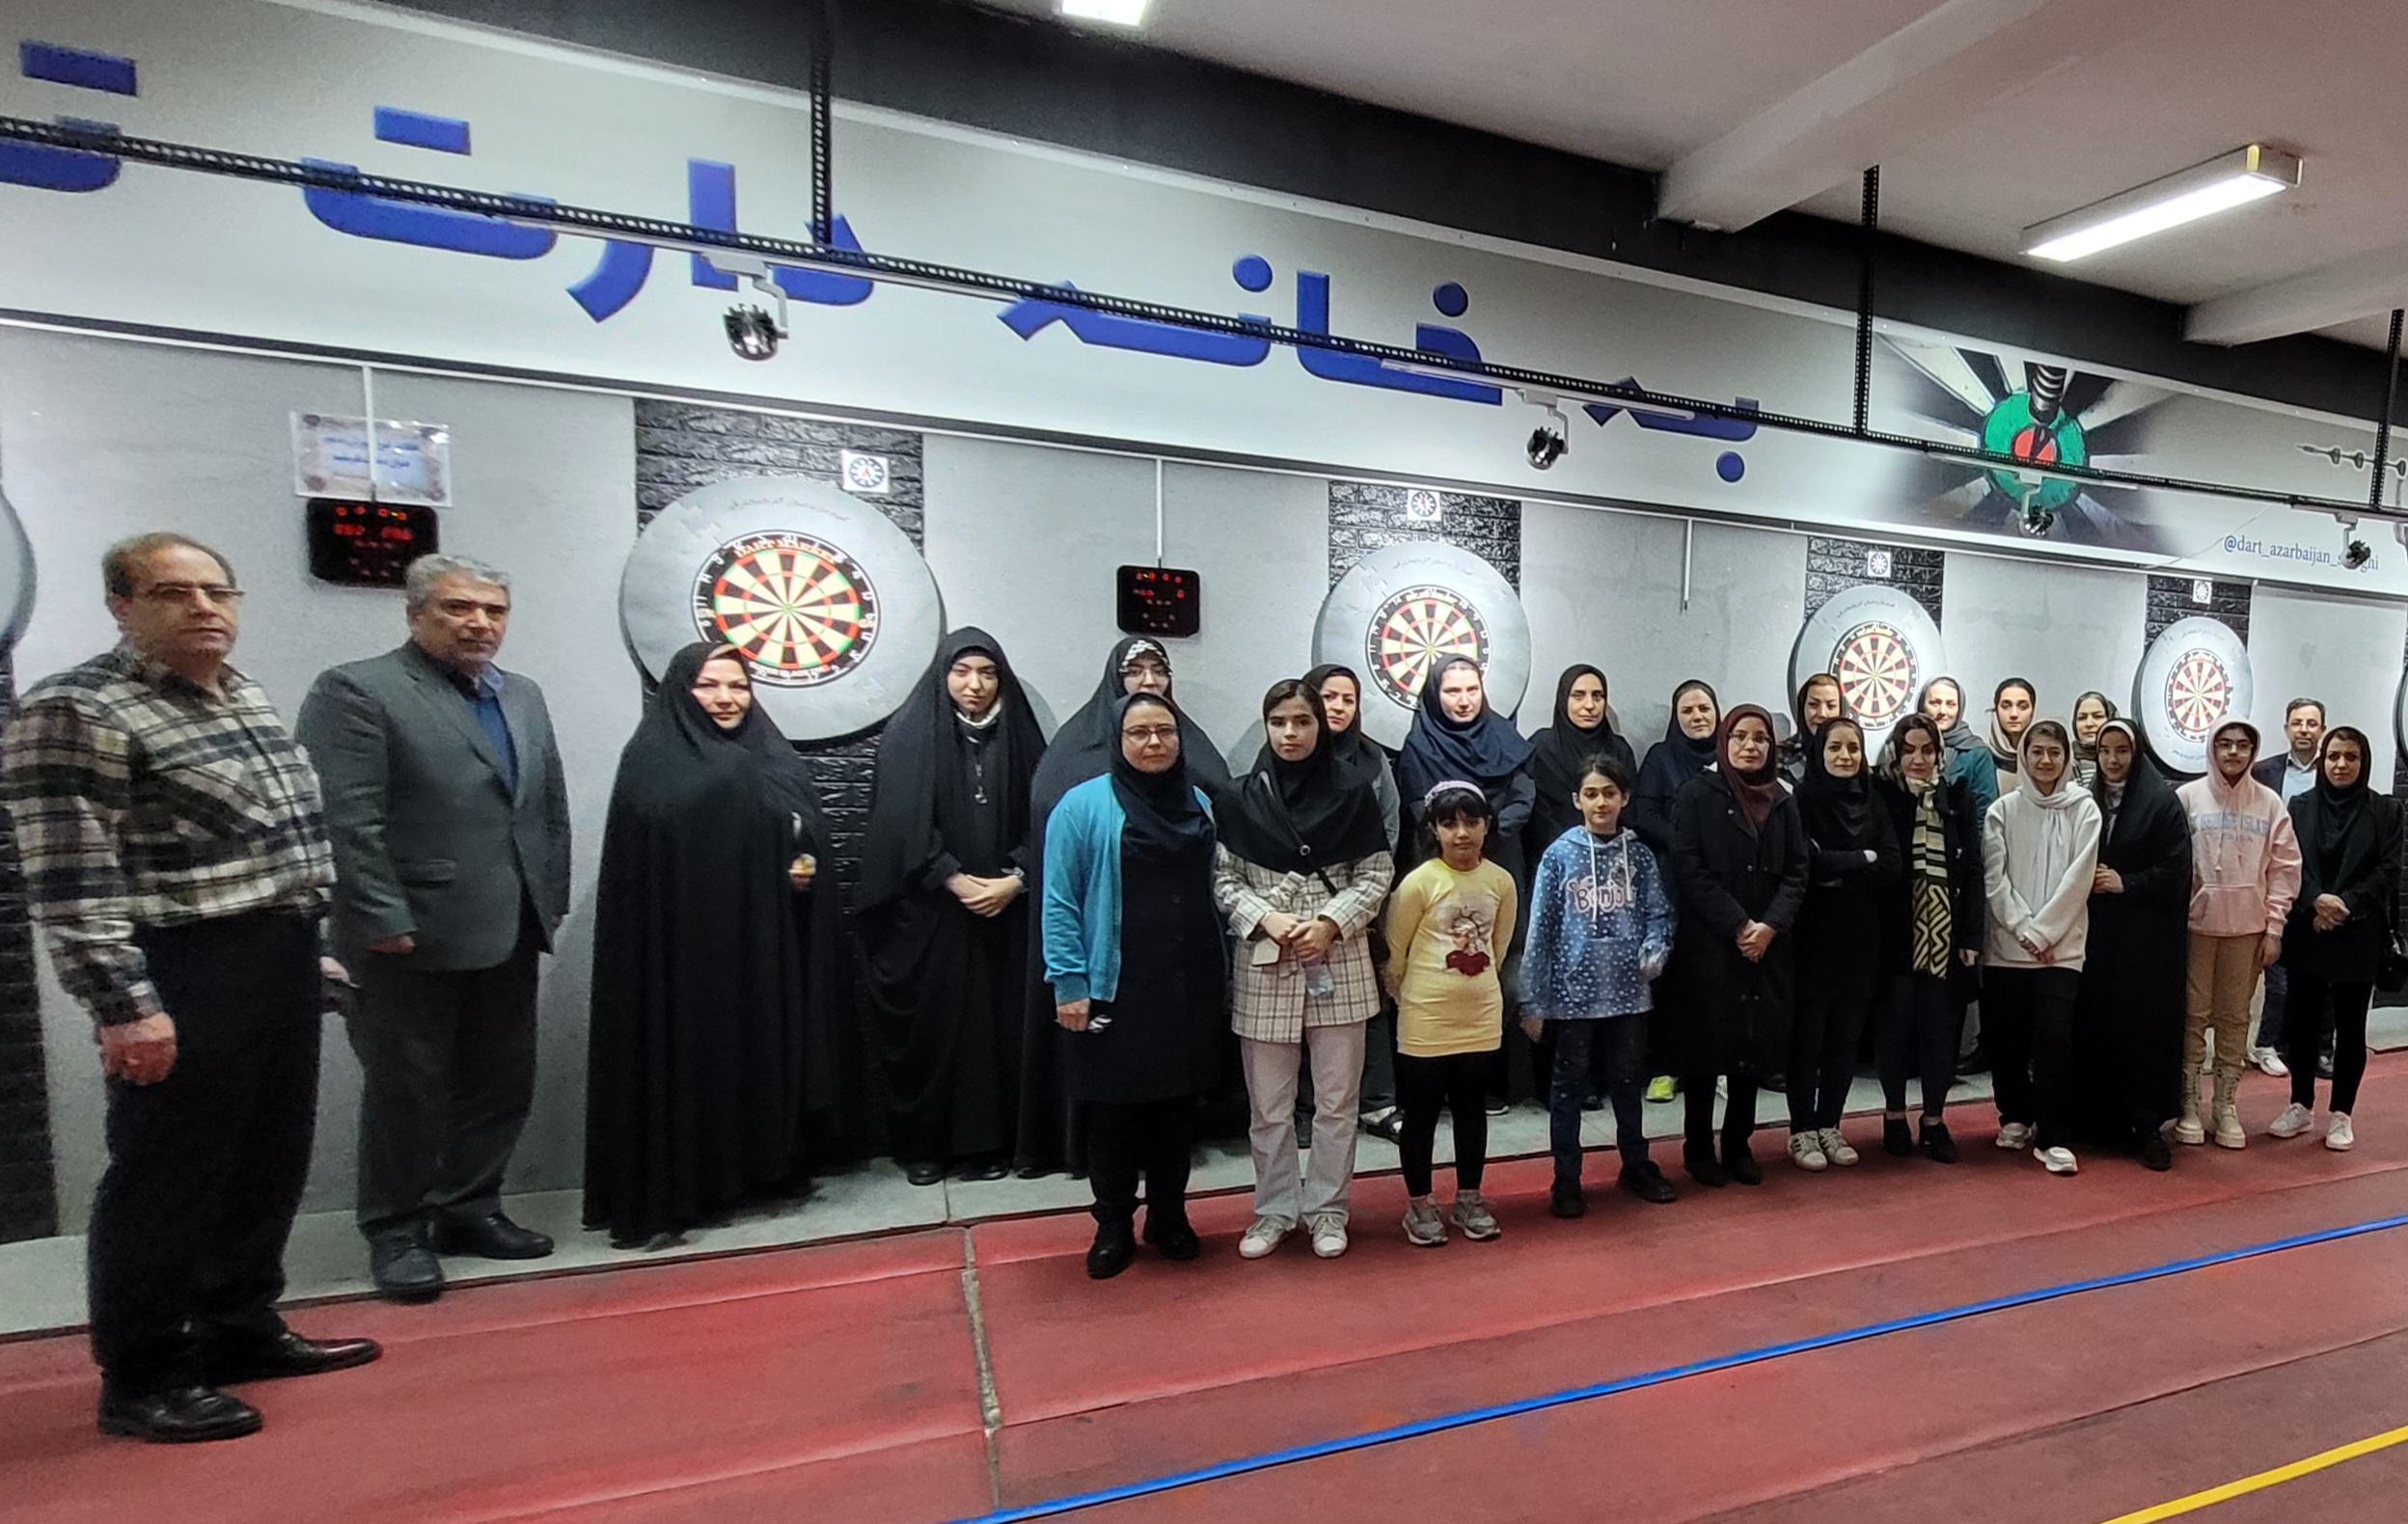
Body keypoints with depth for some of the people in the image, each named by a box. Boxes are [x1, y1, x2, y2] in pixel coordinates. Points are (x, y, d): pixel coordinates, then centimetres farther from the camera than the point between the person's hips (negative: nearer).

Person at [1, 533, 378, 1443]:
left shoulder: (244, 698, 14)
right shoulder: (76, 712, -11)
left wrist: (307, 948, 20)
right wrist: (124, 1005, -20)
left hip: (280, 965, 8)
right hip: (183, 975, -8)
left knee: (269, 1164, 16)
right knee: (167, 1177, 4)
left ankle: (240, 1331, 32)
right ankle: (141, 1378, 20)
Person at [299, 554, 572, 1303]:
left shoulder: (522, 696, 15)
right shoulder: (355, 690, -6)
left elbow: (551, 806, 15)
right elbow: (347, 819, -13)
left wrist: (549, 901, 9)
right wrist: (384, 920, -16)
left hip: (507, 933, 7)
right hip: (413, 936, -6)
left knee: (502, 1084, 13)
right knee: (406, 1089, 7)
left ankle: (468, 1209, 29)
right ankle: (396, 1232, 23)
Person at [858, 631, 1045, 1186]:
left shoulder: (1018, 735, 7)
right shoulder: (909, 735, 0)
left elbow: (1039, 819, 4)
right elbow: (903, 822, -8)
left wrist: (1015, 879, -11)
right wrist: (954, 880, -15)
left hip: (1003, 911, 2)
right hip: (927, 913, -2)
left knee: (995, 1025, 5)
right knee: (929, 1024, 3)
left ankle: (985, 1141, 18)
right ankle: (922, 1145, 18)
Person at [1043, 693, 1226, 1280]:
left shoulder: (1201, 804, 9)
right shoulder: (1084, 804, -7)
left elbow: (1214, 891, 13)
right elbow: (1059, 903, -9)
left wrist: (1221, 969, 9)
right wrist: (1069, 984, -13)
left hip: (1189, 988, 4)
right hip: (1114, 989, -4)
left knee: (1178, 1104, 14)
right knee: (1114, 1110, 8)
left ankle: (1169, 1216, 32)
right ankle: (1113, 1226, 27)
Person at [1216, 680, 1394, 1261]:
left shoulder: (1353, 790, 0)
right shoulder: (1242, 798, 2)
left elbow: (1377, 873, 0)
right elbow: (1224, 879, 2)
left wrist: (1331, 922, -13)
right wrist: (1267, 919, -14)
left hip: (1340, 961, 0)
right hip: (1264, 963, 1)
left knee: (1337, 1099, 9)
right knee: (1268, 1103, 9)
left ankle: (1328, 1208, 27)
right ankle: (1275, 1209, 27)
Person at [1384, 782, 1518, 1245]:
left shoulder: (1501, 882, -3)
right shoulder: (1418, 883, -16)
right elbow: (1394, 953, -6)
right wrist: (1414, 997, 5)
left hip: (1481, 1017, 4)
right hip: (1426, 1021, -4)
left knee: (1471, 1108, 16)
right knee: (1421, 1112, 8)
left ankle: (1468, 1199, 32)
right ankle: (1419, 1204, 23)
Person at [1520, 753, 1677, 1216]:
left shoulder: (1639, 854, 2)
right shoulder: (1560, 854, -5)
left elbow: (1658, 913, 6)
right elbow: (1541, 929, -5)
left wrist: (1654, 951, -16)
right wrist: (1533, 999, -6)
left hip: (1628, 988, 3)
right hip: (1574, 989, -2)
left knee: (1628, 1078, 17)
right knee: (1571, 1082, 8)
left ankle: (1636, 1164, 36)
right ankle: (1566, 1178, 20)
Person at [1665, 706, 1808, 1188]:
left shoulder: (1783, 802, 10)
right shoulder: (1697, 794, -3)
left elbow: (1796, 872, 6)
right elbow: (1689, 869, -10)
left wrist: (1771, 924, -10)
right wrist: (1737, 925, -14)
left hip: (1765, 946, 4)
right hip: (1708, 944, -4)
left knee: (1756, 1043, 8)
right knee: (1706, 1042, 2)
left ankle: (1738, 1145, 22)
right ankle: (1699, 1148, 15)